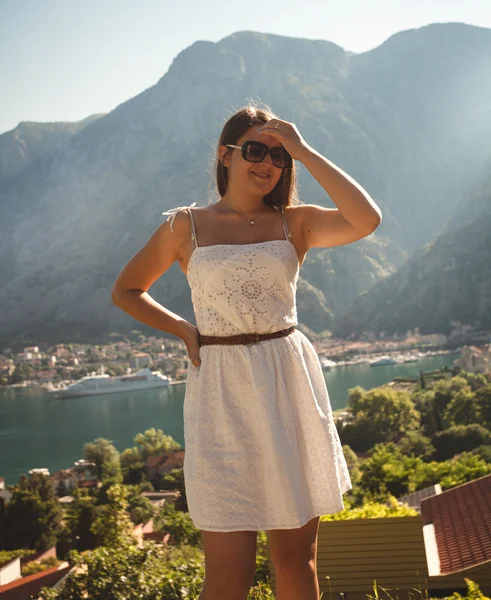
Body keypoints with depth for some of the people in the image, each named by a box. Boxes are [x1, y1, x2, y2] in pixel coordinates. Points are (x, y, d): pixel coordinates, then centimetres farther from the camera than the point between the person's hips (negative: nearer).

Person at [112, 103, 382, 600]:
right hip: (220, 389, -2)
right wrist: (185, 330, 2)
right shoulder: (186, 226, 4)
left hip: (291, 388, 2)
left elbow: (366, 220, -13)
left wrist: (304, 152, -7)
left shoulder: (294, 223, 6)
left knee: (296, 557, 12)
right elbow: (125, 291, 16)